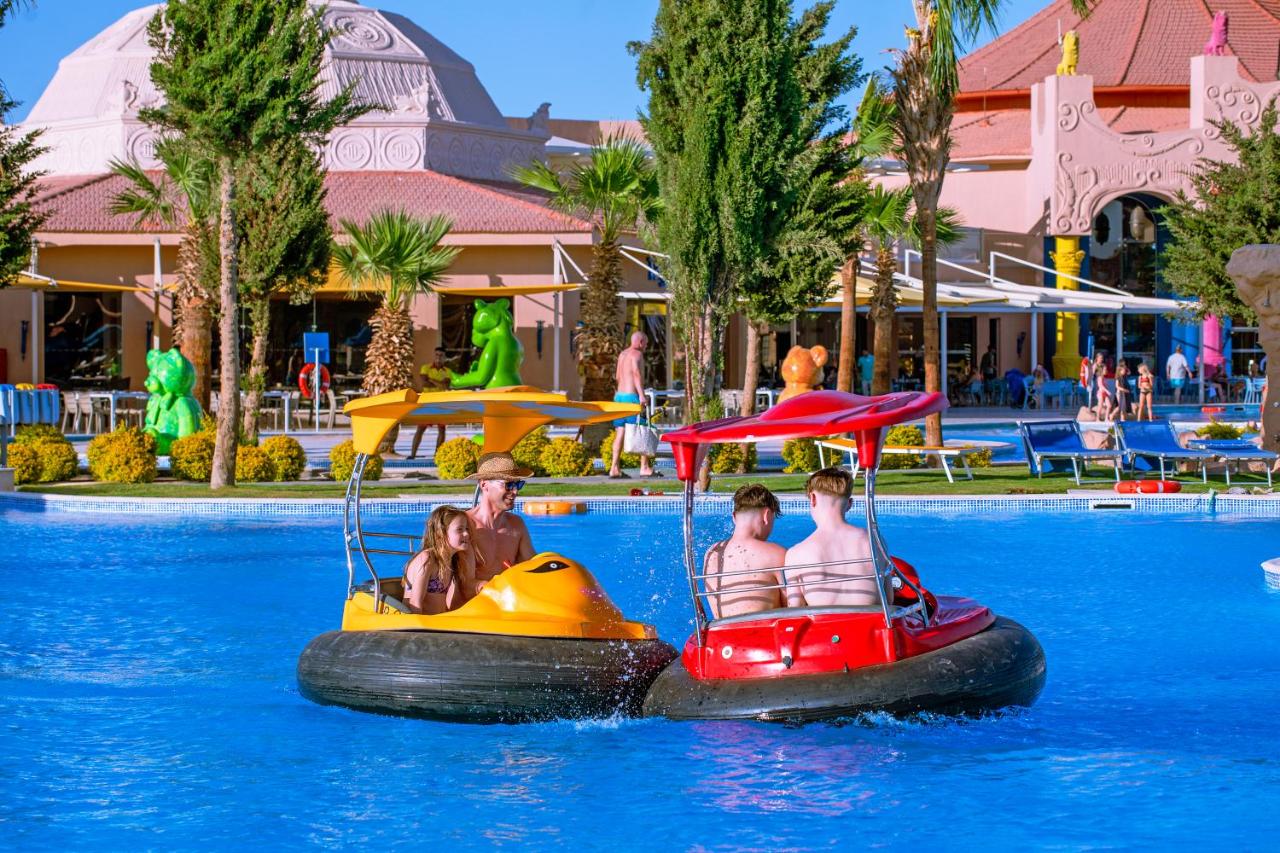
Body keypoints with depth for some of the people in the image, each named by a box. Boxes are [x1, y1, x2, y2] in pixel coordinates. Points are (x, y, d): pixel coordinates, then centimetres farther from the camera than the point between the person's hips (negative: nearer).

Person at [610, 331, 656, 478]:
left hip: (619, 395, 8)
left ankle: (614, 468, -3)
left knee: (620, 432, 5)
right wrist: (642, 395, -33)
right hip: (632, 396, -8)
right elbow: (637, 374, -25)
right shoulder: (637, 354, -9)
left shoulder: (622, 354, 18)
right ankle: (645, 467, 0)